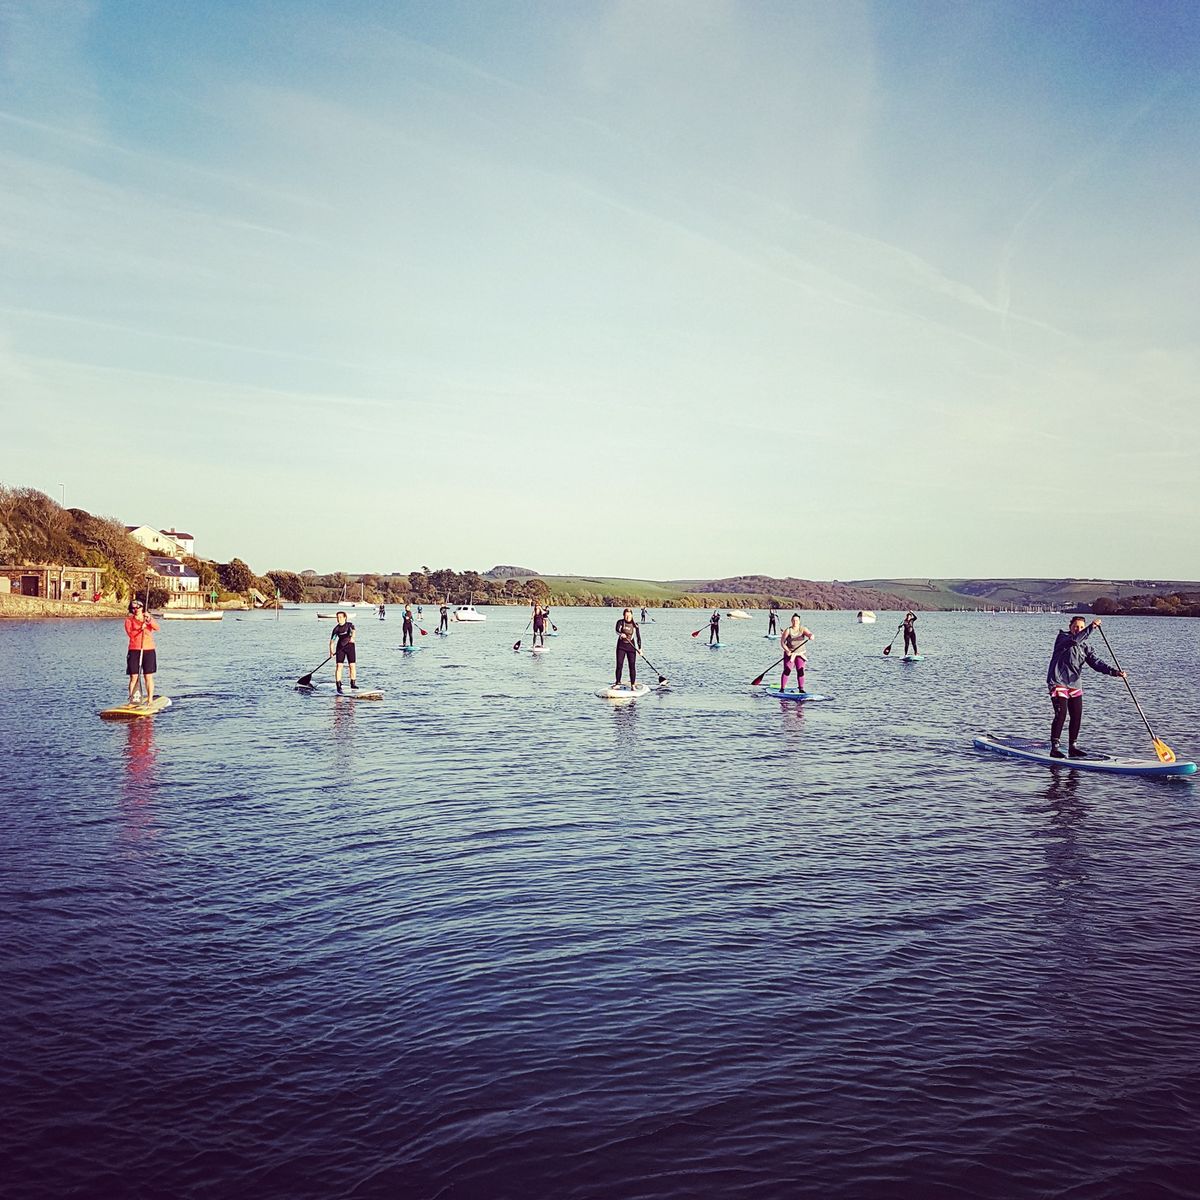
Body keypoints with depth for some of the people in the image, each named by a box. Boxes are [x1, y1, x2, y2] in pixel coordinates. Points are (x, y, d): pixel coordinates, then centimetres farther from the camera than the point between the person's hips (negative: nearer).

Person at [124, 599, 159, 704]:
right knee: (133, 677, -3)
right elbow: (130, 634, -11)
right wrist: (140, 629, -27)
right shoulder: (129, 620, 5)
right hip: (134, 650, -1)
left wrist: (149, 620, -25)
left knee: (149, 677, 1)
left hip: (149, 650, 1)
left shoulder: (149, 618, 10)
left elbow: (156, 628, -9)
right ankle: (132, 700, 0)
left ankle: (150, 699, 4)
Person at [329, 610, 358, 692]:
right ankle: (338, 685, -4)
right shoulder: (336, 628, 1)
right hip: (340, 647, 1)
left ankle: (353, 683, 7)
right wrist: (331, 650, -10)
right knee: (339, 665, -6)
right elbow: (332, 640, 1)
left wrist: (352, 637, -45)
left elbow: (353, 631, -24)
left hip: (350, 646, -1)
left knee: (352, 665, -3)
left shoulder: (349, 624, -4)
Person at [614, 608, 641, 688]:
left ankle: (633, 684, 2)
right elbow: (617, 630, -22)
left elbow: (638, 636, 3)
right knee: (619, 665, -1)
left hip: (631, 647, 1)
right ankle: (618, 683, 9)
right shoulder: (620, 622, -3)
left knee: (632, 666, -4)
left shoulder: (635, 624, 1)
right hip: (621, 646, 0)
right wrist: (621, 634, -43)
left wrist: (639, 648, -2)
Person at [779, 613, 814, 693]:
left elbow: (810, 634, -17)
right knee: (787, 671, -9)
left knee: (800, 671, 0)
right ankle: (782, 688, -6)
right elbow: (782, 642, -6)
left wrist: (811, 636, -42)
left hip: (800, 654, 2)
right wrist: (786, 650, -21)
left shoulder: (802, 629, 0)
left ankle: (801, 689, 9)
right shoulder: (788, 630, -4)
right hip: (789, 653, -2)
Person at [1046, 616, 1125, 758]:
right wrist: (1092, 626, -31)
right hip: (1058, 683, -7)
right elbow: (1075, 640, -27)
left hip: (1074, 685, 7)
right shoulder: (1063, 637, -5)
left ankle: (1073, 747, 19)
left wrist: (1115, 671, -9)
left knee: (1077, 716, 6)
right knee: (1061, 714, -13)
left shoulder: (1085, 647, 13)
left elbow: (1096, 663, 4)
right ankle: (1054, 748, -8)